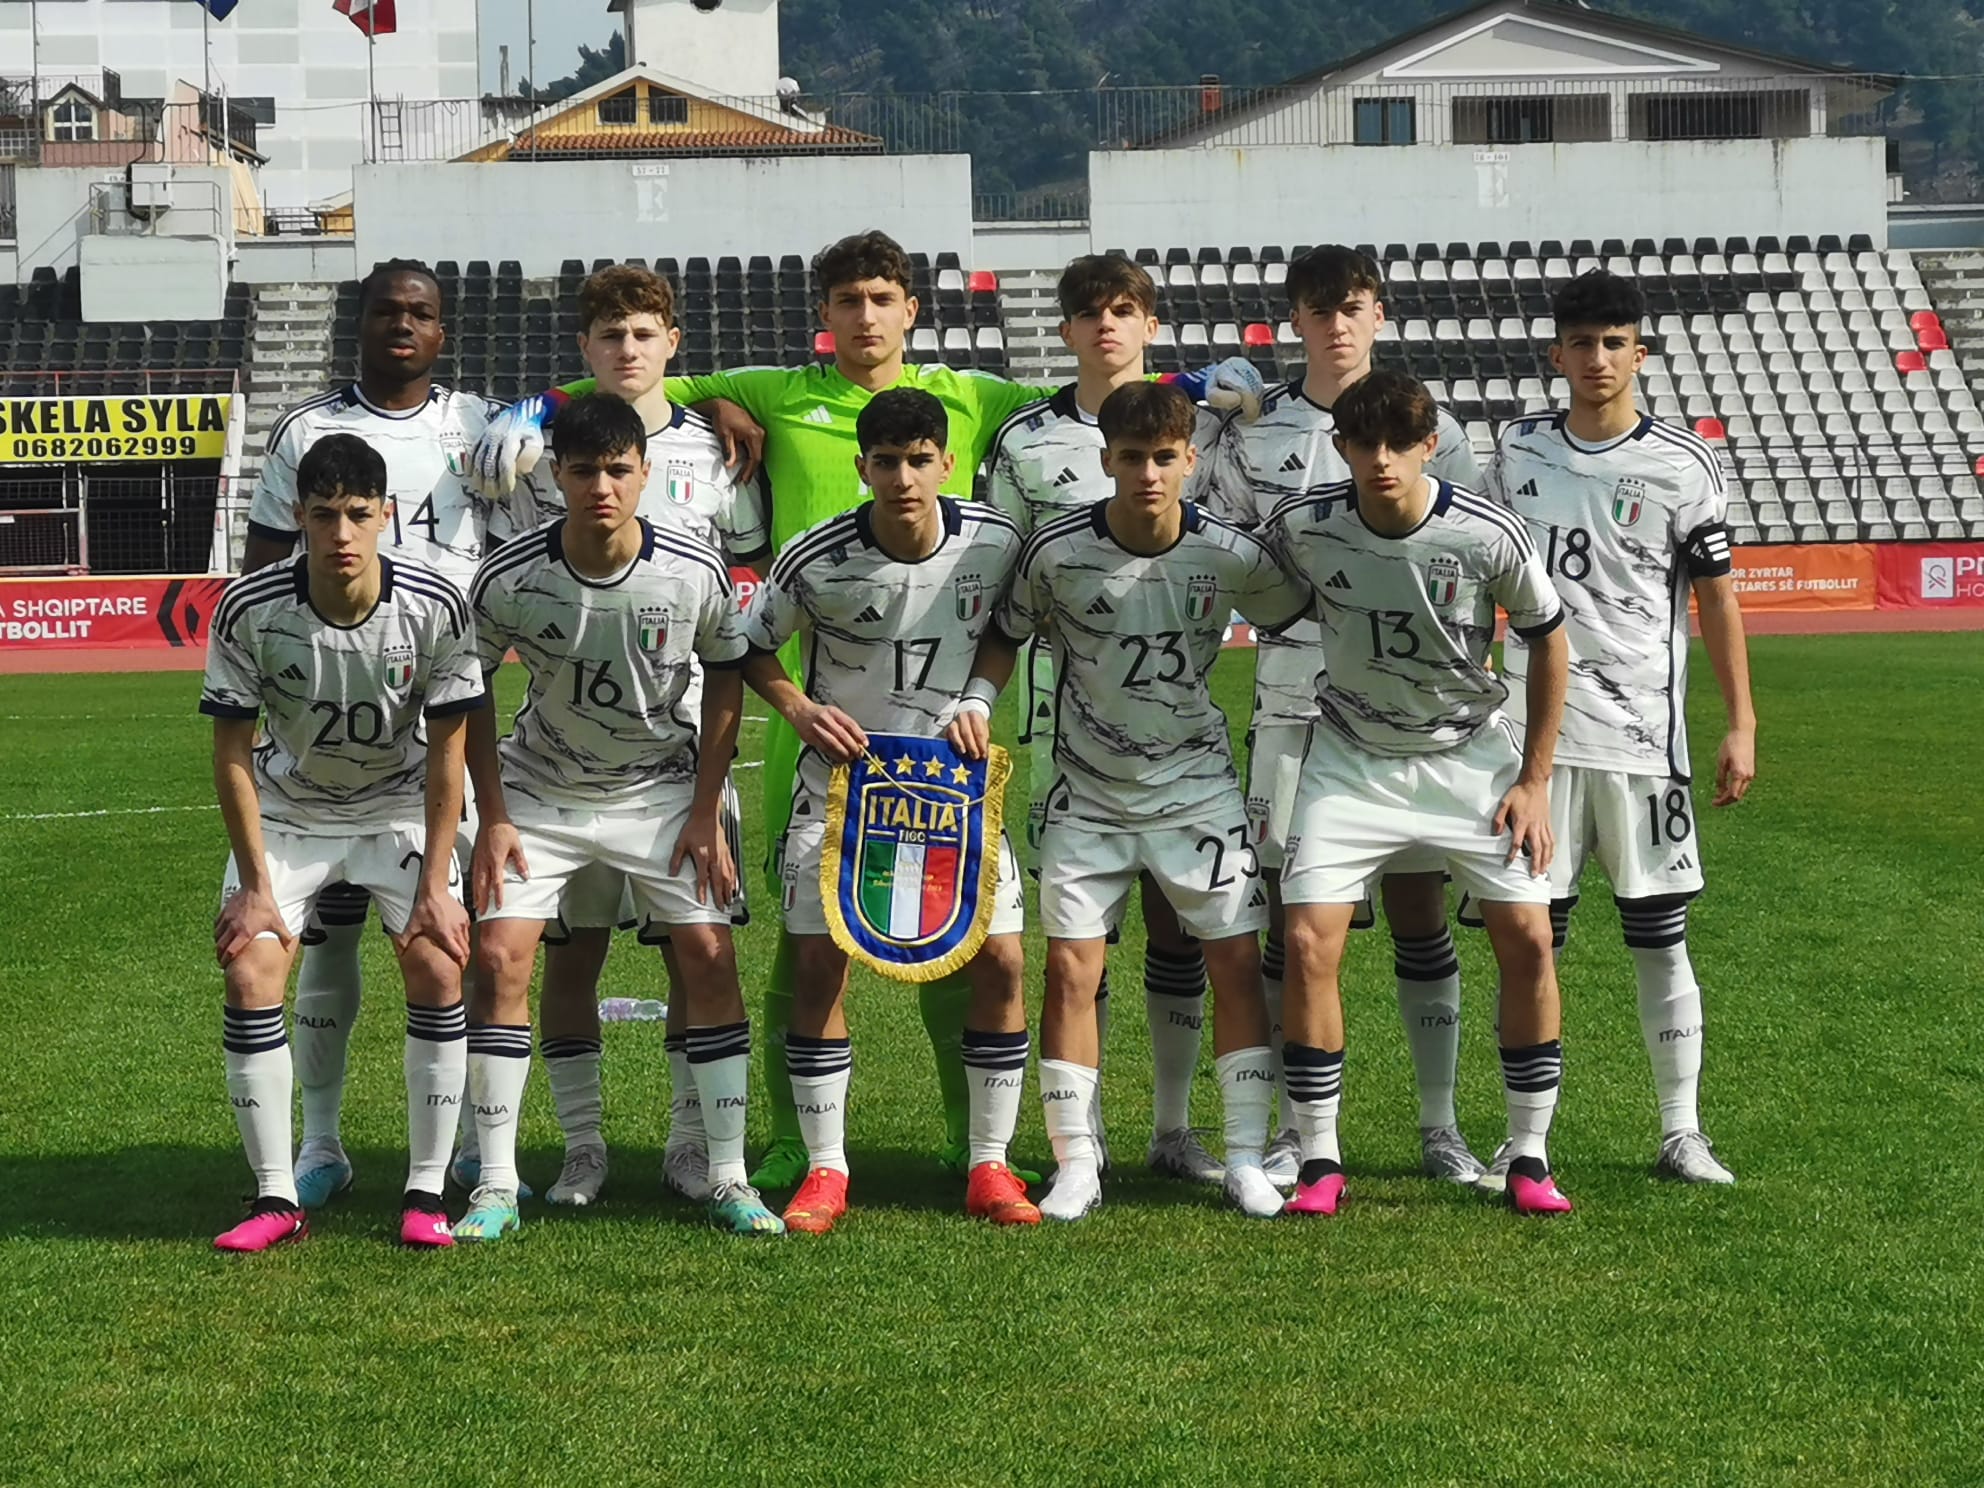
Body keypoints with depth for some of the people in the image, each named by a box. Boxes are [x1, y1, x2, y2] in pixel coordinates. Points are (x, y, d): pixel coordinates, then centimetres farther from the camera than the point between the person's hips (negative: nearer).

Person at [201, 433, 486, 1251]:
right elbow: (232, 753, -13)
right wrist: (257, 886, -14)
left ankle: (425, 1193, -6)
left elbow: (446, 750, -14)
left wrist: (435, 883, -15)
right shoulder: (250, 610, -24)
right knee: (250, 975, -14)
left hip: (401, 806, 0)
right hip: (287, 808, 0)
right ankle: (276, 1200, -4)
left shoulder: (436, 608, -23)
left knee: (437, 966, -16)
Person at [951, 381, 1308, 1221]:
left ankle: (1246, 1158, 9)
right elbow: (1006, 632, 4)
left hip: (1197, 787, 1)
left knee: (1238, 962, -2)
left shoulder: (1232, 557, -11)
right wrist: (977, 700, -13)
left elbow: (1302, 616, 7)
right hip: (1088, 794, 0)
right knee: (1069, 967, -5)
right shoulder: (1057, 552, -13)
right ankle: (1076, 1164, 5)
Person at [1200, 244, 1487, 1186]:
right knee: (1289, 913, 1)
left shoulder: (1428, 428, 4)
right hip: (1293, 698, 0)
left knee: (1419, 908, 3)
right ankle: (1295, 1128, 10)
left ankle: (1439, 1126, 13)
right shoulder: (1252, 431, 5)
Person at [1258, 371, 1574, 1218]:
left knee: (1526, 938, -7)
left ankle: (1530, 1155, 8)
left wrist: (1533, 780, -3)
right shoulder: (1302, 527, -18)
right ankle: (1319, 1160, 1)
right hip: (1350, 759, 0)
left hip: (1473, 753, 0)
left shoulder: (1488, 536, -19)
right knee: (1308, 942, -12)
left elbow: (1547, 640, -4)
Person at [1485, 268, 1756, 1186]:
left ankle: (1682, 1133, 12)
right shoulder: (1516, 451, 7)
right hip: (1534, 730, 2)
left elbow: (1716, 597, 1)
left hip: (1643, 733, -2)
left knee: (1659, 937, 3)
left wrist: (1742, 724, -3)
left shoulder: (1683, 467, -2)